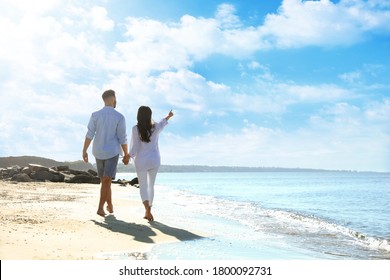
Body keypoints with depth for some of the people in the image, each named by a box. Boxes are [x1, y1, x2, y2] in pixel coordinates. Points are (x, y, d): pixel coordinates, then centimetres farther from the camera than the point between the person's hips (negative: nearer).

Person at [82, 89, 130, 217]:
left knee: (105, 180, 18)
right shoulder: (120, 117, -9)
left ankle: (110, 206, 27)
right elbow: (122, 138, -8)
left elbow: (89, 134, -9)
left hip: (99, 152, 4)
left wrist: (84, 151, -6)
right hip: (112, 152, -3)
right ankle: (100, 208, -18)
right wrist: (126, 155, 2)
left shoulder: (95, 115, -2)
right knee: (107, 181, -6)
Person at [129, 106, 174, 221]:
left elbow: (134, 148, -11)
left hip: (141, 161, -2)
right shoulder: (155, 128, -4)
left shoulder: (135, 129, -13)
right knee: (151, 185, 16)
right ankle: (148, 211, 21)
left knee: (143, 186, 3)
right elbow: (163, 122, 20)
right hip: (154, 160, 2)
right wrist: (169, 116, 41)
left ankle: (147, 209, -20)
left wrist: (129, 156, 8)